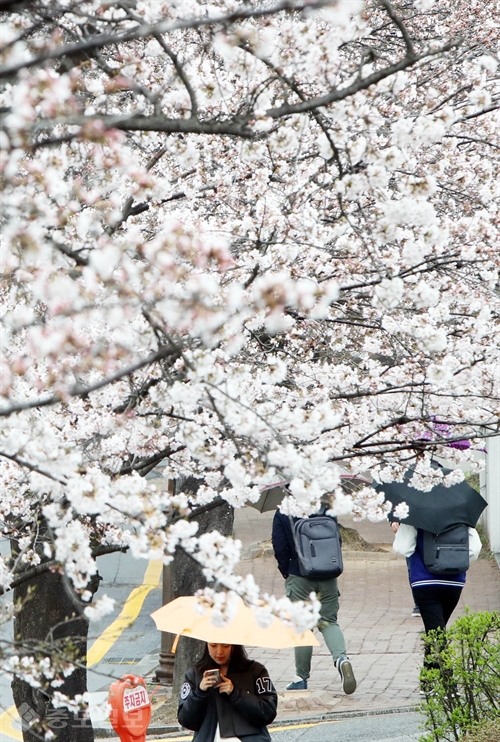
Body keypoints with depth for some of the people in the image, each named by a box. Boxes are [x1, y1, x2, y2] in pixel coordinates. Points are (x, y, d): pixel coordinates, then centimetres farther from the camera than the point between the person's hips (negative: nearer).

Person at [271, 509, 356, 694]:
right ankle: (341, 657, -17)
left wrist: (286, 572, 7)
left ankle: (301, 677, 11)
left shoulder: (282, 514, -6)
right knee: (329, 621, 10)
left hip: (299, 576, -2)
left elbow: (280, 547, -7)